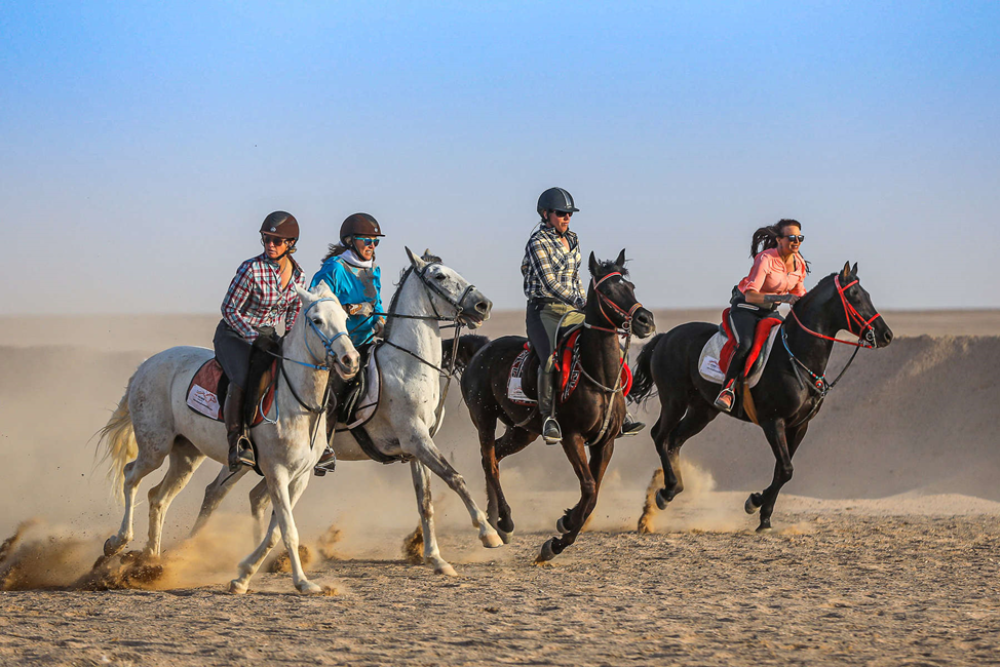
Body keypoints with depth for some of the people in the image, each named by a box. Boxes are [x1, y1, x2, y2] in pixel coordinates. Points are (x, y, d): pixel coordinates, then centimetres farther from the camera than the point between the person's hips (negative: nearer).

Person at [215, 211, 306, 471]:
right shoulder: (251, 269, -18)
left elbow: (295, 314, 12)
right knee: (242, 379, -34)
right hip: (234, 334, -5)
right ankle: (237, 441, -27)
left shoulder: (299, 276, -1)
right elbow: (229, 310, -14)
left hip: (267, 335, 5)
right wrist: (255, 338, -22)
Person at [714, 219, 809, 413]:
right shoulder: (765, 259, -22)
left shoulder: (799, 263, -1)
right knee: (746, 344, -34)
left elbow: (798, 295, 14)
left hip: (770, 310, 7)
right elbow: (750, 295, -31)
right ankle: (727, 390, -28)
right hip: (745, 308, -7)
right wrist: (782, 297, -40)